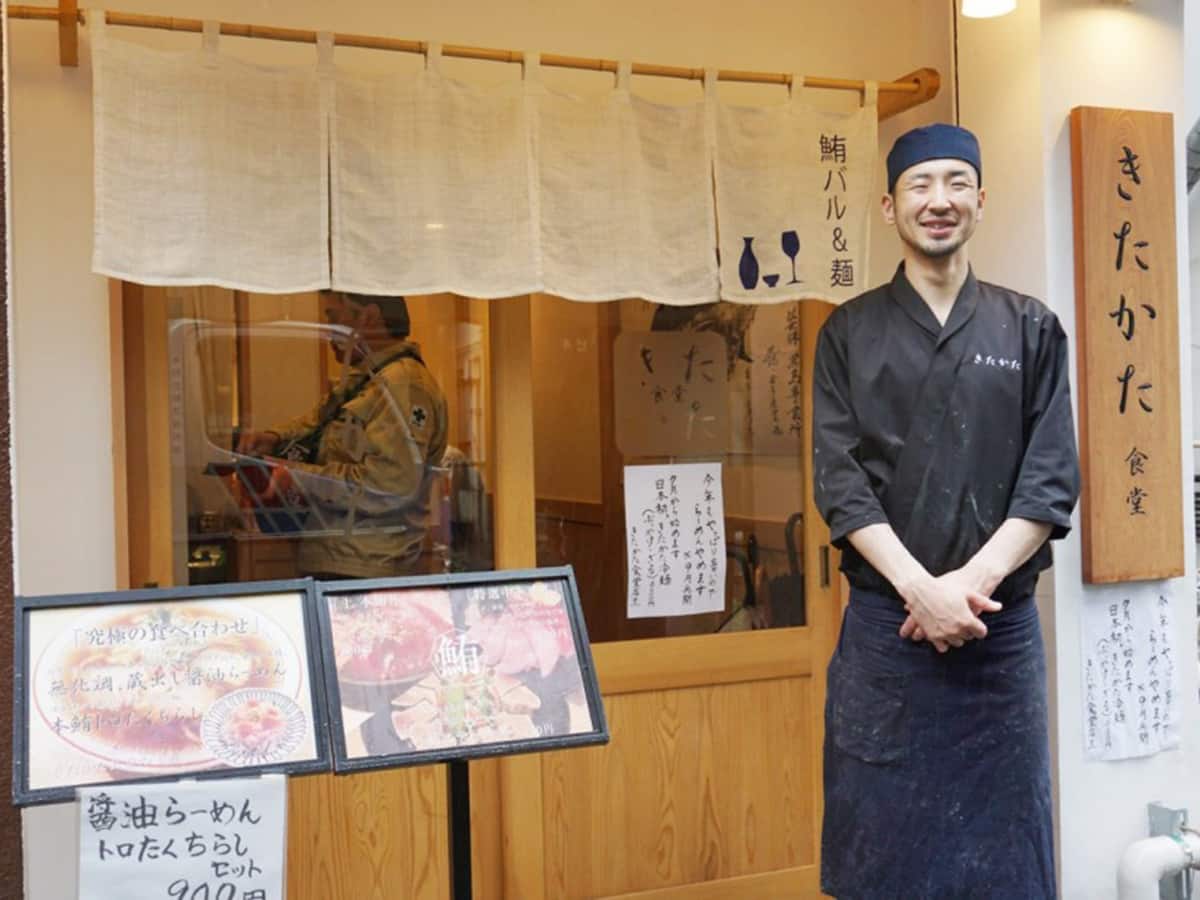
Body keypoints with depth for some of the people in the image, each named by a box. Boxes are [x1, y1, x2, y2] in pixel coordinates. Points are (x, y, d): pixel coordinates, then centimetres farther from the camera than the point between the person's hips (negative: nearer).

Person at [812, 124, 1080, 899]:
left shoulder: (1032, 329, 6)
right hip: (885, 624, 0)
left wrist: (973, 582, -14)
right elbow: (839, 481, -4)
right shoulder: (850, 333, 4)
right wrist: (920, 588, -16)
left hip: (1001, 625, 1)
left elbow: (1053, 481, 0)